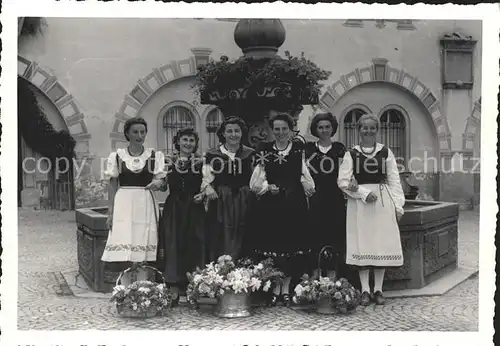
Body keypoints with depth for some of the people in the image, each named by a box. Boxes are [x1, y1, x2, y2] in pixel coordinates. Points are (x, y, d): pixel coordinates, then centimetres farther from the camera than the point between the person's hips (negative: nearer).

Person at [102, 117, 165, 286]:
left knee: (143, 252, 0)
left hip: (145, 206, 0)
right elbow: (113, 185, 7)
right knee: (123, 252, -4)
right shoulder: (117, 156, 6)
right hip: (123, 205, 0)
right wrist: (110, 212, 2)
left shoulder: (155, 156, 6)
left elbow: (161, 181, 3)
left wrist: (157, 183, -22)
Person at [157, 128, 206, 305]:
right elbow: (163, 184, 2)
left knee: (194, 246, -1)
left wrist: (203, 194, -12)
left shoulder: (201, 162, 6)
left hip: (194, 209, 0)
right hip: (174, 209, 0)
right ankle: (174, 291, 3)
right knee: (173, 245, -3)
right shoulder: (169, 161, 6)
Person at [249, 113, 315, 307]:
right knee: (271, 244, 1)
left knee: (292, 245, 4)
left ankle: (286, 289, 16)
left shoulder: (299, 149, 4)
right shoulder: (265, 151, 5)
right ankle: (275, 290, 12)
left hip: (294, 204, 0)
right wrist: (268, 187, -13)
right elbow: (256, 182, 3)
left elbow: (305, 175, 2)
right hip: (270, 204, 0)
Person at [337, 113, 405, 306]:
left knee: (382, 245, 2)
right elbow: (343, 181, -2)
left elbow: (394, 181, 6)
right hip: (359, 203, -1)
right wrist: (364, 193, -11)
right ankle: (365, 291, 7)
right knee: (362, 245, -1)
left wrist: (398, 205, 1)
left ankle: (378, 290, 12)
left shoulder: (385, 152, 7)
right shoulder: (351, 154, 3)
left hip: (383, 203, 1)